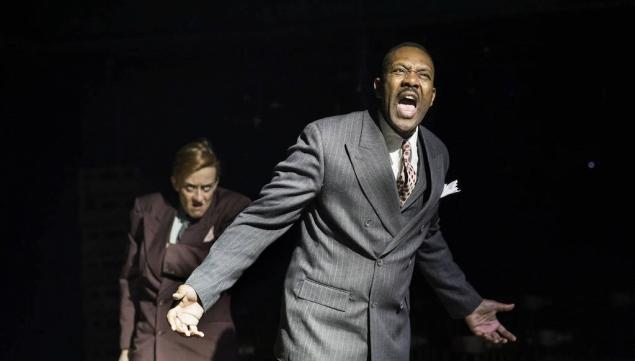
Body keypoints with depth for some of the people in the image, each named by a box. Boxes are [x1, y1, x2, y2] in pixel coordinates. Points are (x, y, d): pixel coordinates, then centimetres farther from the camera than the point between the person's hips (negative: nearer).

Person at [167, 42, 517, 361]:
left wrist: (468, 304, 24)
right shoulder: (326, 138, -12)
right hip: (321, 323, -5)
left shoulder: (437, 154, 7)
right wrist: (200, 287, -19)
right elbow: (264, 217, -12)